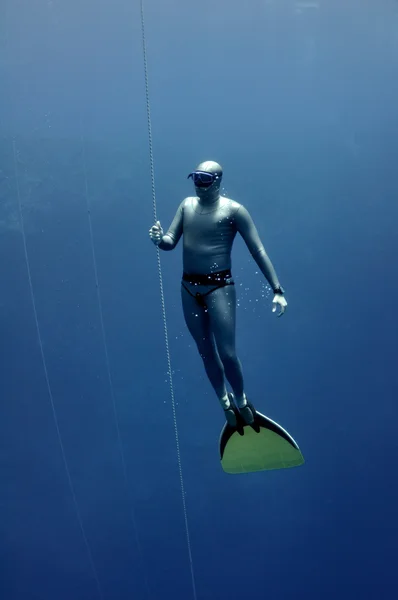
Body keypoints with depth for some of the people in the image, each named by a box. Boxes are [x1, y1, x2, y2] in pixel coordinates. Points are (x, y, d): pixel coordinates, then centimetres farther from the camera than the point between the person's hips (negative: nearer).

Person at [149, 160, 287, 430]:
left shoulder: (233, 210, -10)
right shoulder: (187, 205, 7)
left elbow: (258, 251, -12)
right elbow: (171, 242, 5)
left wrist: (277, 290, -17)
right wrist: (159, 239, -20)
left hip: (219, 287, -5)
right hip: (189, 287, 5)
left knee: (227, 353, -5)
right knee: (206, 351, 13)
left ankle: (242, 400, 23)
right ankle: (225, 401, 33)